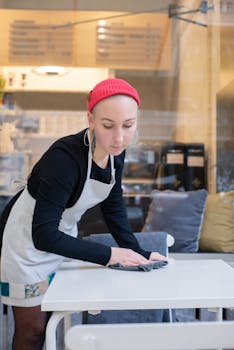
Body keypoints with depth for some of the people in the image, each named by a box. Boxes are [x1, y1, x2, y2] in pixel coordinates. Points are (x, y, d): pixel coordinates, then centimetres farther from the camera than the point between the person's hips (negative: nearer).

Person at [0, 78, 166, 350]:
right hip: (30, 242, -6)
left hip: (63, 237, 7)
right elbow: (43, 235, -32)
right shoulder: (65, 158, -34)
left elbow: (113, 208, 1)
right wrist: (108, 255, -28)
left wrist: (138, 254, -6)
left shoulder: (115, 153, -12)